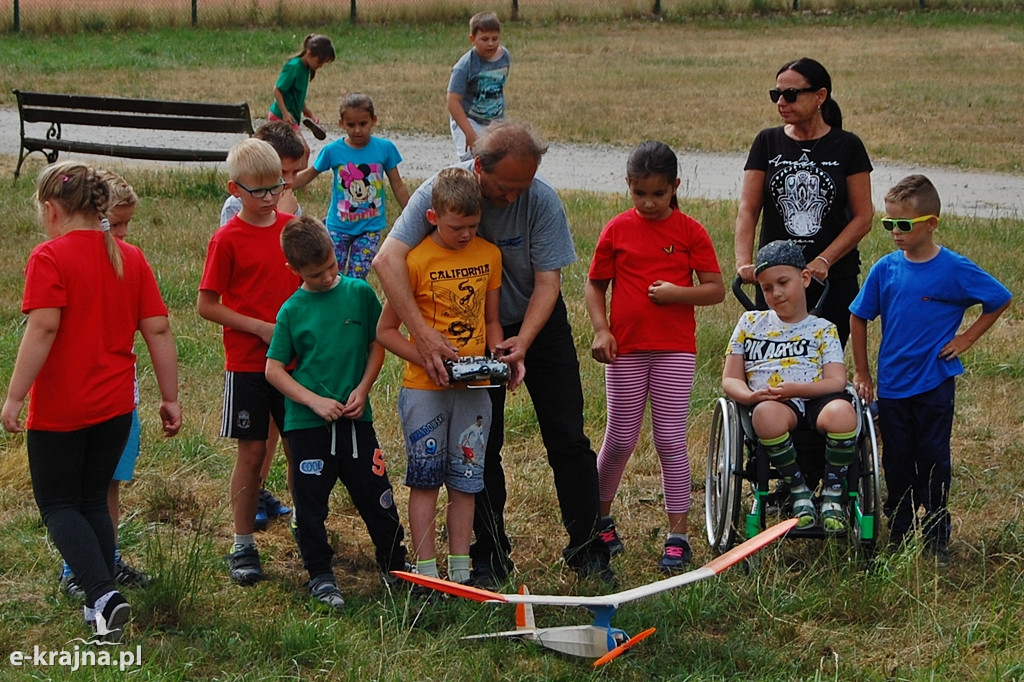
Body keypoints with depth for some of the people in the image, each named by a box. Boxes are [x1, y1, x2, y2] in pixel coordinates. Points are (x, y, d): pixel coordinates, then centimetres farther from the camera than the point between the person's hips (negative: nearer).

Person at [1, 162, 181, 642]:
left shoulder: (50, 257, -12)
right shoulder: (130, 258, 5)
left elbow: (43, 329, -22)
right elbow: (158, 331, 3)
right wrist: (169, 399, 8)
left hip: (59, 409, -5)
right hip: (115, 405, 5)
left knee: (58, 505, 6)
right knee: (94, 501, 19)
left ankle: (104, 595, -13)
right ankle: (103, 605, 19)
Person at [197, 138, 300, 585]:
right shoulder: (228, 239, -9)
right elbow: (206, 305, -8)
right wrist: (260, 327, -15)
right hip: (246, 363, -4)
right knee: (252, 452, 1)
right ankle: (243, 546, 11)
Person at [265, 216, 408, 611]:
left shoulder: (359, 293, 1)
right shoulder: (292, 310, -3)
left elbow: (377, 343, 9)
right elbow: (274, 369, -2)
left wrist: (363, 389, -4)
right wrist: (314, 400, -13)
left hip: (354, 417, 1)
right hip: (307, 423, -1)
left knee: (376, 496, 7)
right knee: (310, 503, 5)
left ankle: (395, 564, 24)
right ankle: (320, 575, 20)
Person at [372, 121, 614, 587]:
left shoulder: (542, 200, -24)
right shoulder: (440, 192, -26)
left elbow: (548, 280, -21)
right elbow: (387, 259, -36)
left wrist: (523, 340, -37)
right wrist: (422, 332, -45)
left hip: (539, 322, 0)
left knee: (567, 438, 0)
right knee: (481, 445, 1)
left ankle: (587, 548, 11)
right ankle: (489, 557, 12)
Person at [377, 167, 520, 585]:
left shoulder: (489, 254, 3)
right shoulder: (417, 260, -11)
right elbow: (385, 330, -6)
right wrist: (429, 358, -18)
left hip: (474, 389, 4)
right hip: (425, 389, -4)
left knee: (466, 479, 9)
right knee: (425, 478, 2)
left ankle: (461, 571, 17)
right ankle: (426, 572, 8)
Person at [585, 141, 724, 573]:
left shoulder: (690, 231, 0)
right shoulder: (617, 230, 3)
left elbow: (716, 289, -1)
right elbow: (595, 284, 9)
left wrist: (678, 292, -17)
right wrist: (600, 328, -5)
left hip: (675, 349, -1)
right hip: (625, 348, 1)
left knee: (670, 440, -2)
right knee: (621, 439, 6)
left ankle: (677, 536, 5)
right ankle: (599, 518, 27)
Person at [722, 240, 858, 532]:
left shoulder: (822, 329, 14)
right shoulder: (750, 322, 20)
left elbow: (836, 381, 0)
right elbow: (730, 379, 14)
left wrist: (796, 389, -18)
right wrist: (750, 395, -10)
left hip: (815, 400, 0)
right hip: (769, 403, 0)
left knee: (841, 412, -37)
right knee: (767, 414, -39)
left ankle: (832, 493, -12)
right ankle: (799, 491, -16)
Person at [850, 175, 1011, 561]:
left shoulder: (954, 269, -11)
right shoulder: (885, 269, -3)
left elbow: (1001, 301, 1)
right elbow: (859, 317, 9)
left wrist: (966, 339, -4)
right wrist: (861, 373, 8)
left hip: (934, 383, -3)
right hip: (892, 384, 3)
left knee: (932, 461, 3)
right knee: (896, 463, 10)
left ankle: (936, 539, 14)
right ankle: (899, 537, 21)